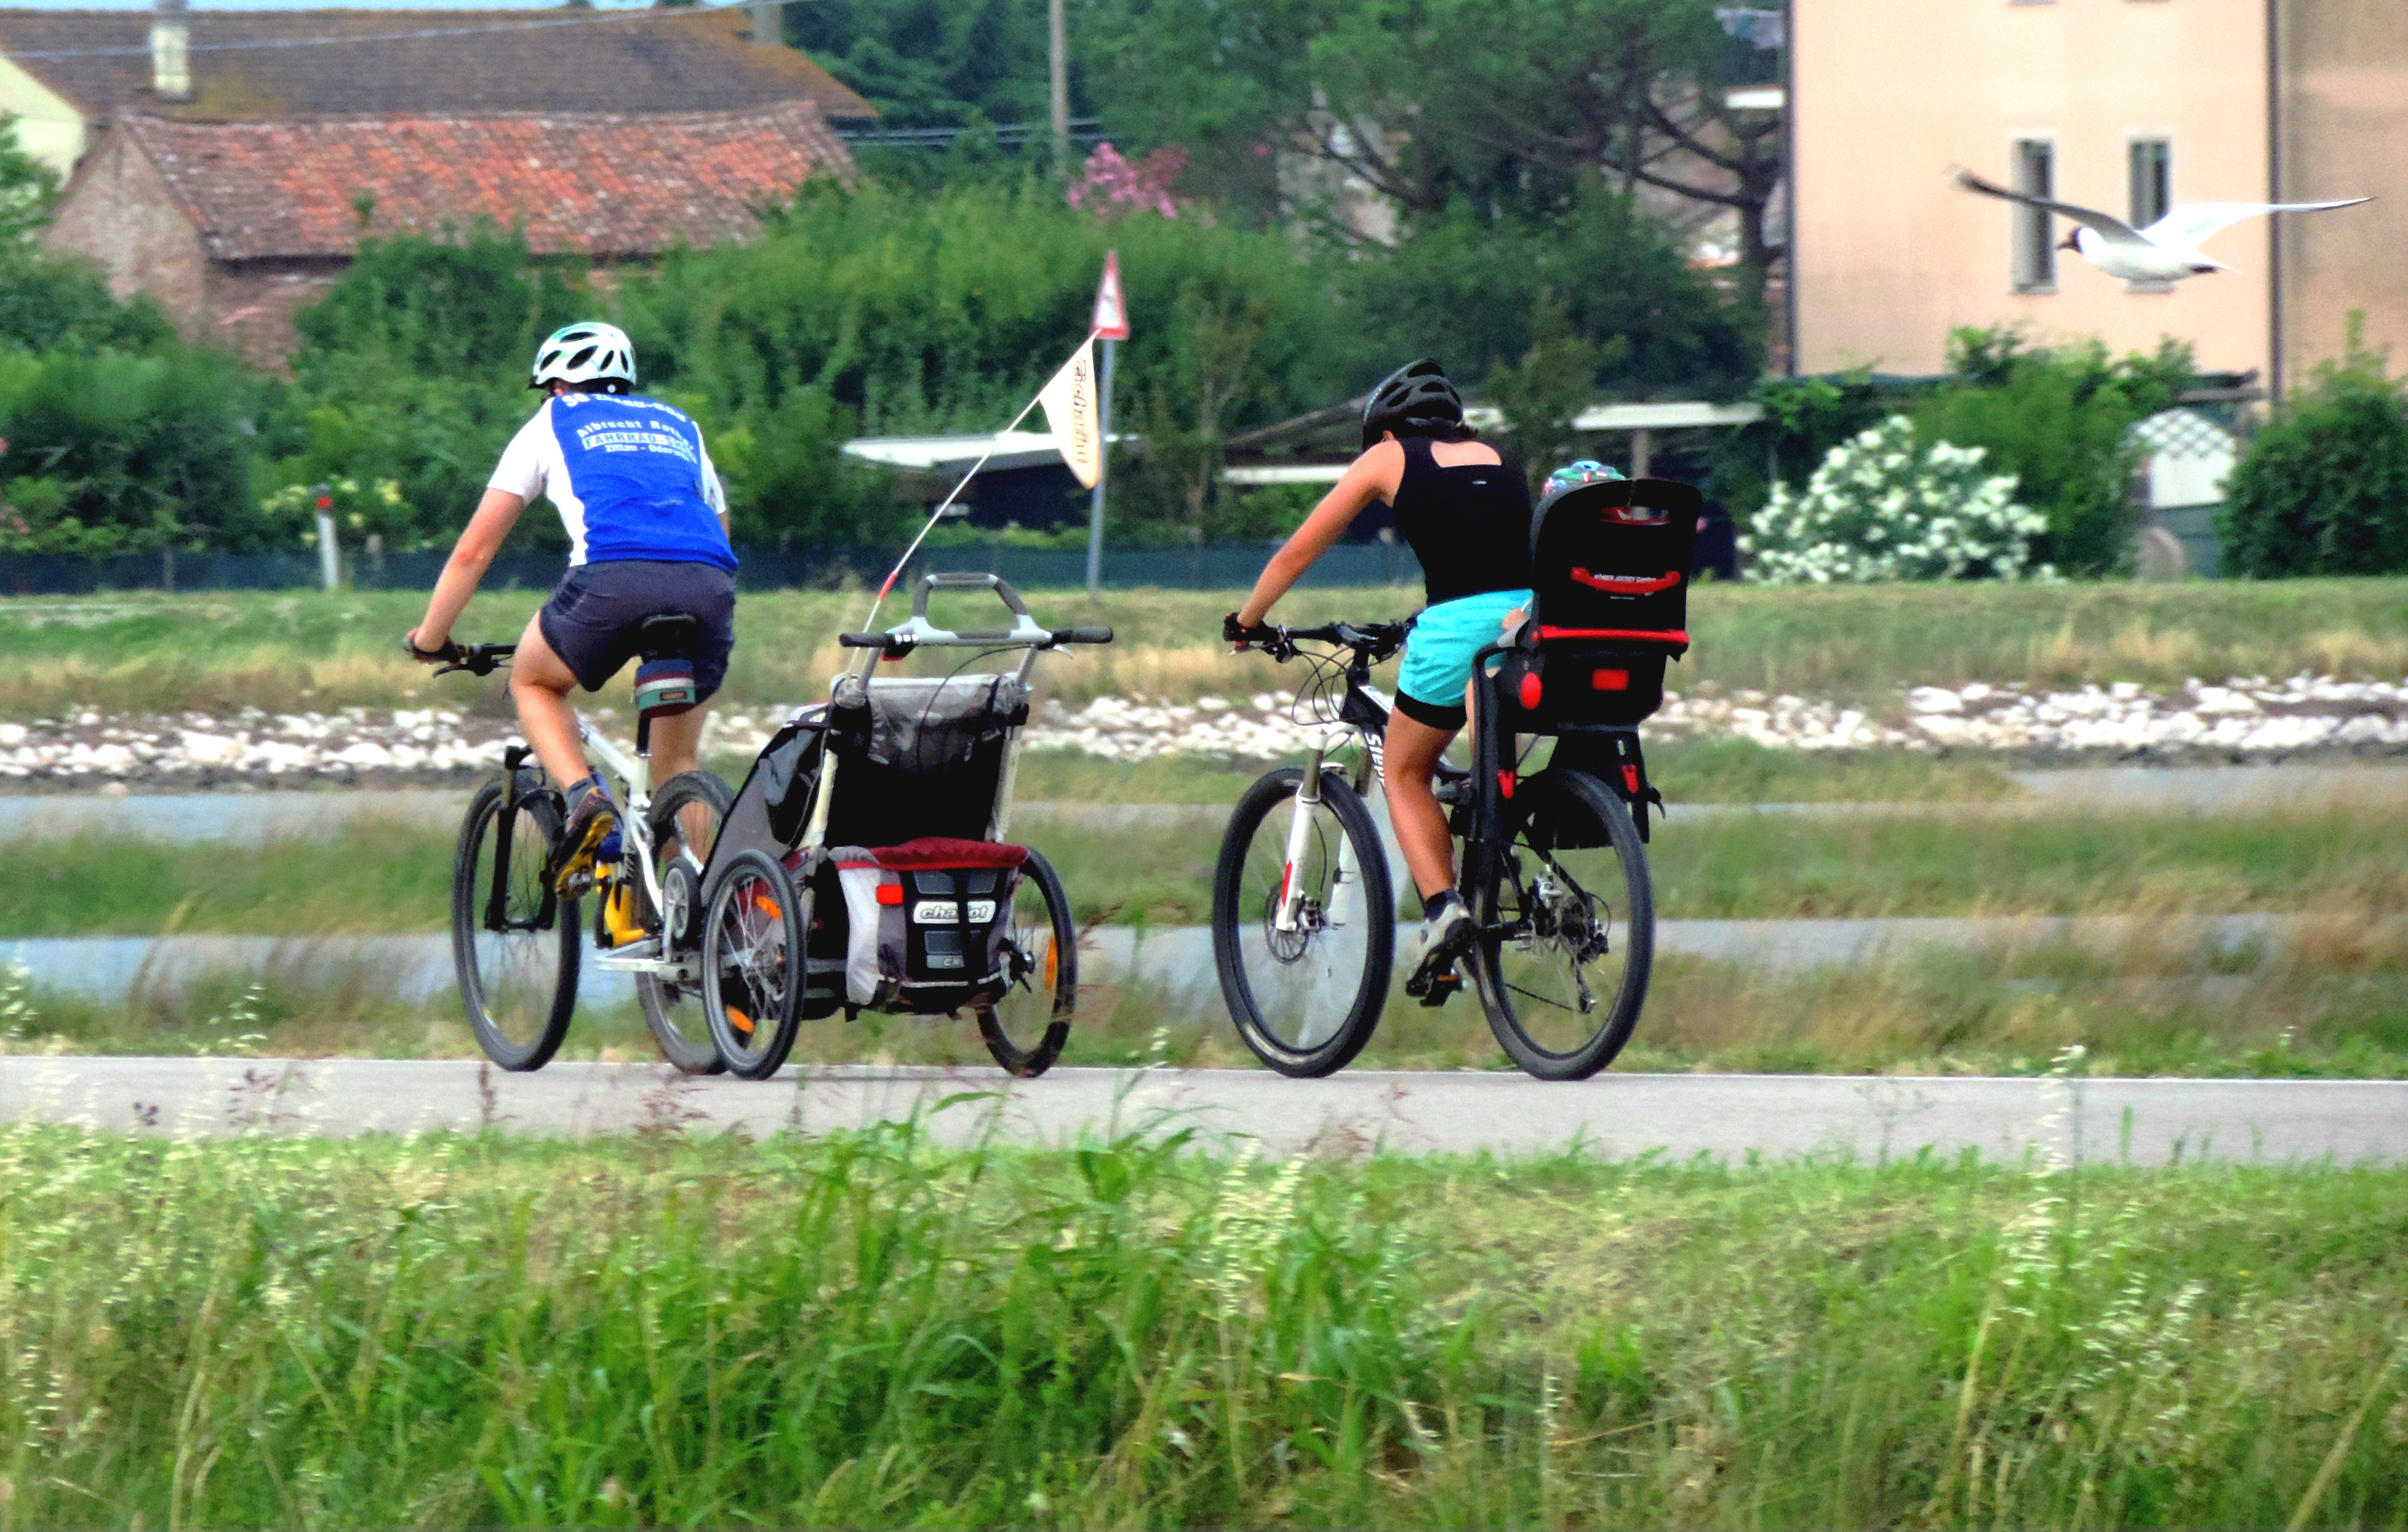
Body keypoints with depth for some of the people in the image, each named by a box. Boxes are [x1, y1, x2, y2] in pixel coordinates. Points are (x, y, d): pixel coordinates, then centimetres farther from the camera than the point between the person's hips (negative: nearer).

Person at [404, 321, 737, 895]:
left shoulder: (551, 424, 26)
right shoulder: (678, 427, 35)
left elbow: (474, 550, 26)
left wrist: (429, 637, 38)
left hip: (613, 576, -3)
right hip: (711, 588, 3)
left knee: (533, 682, 26)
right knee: (678, 764, 20)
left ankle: (586, 799, 0)